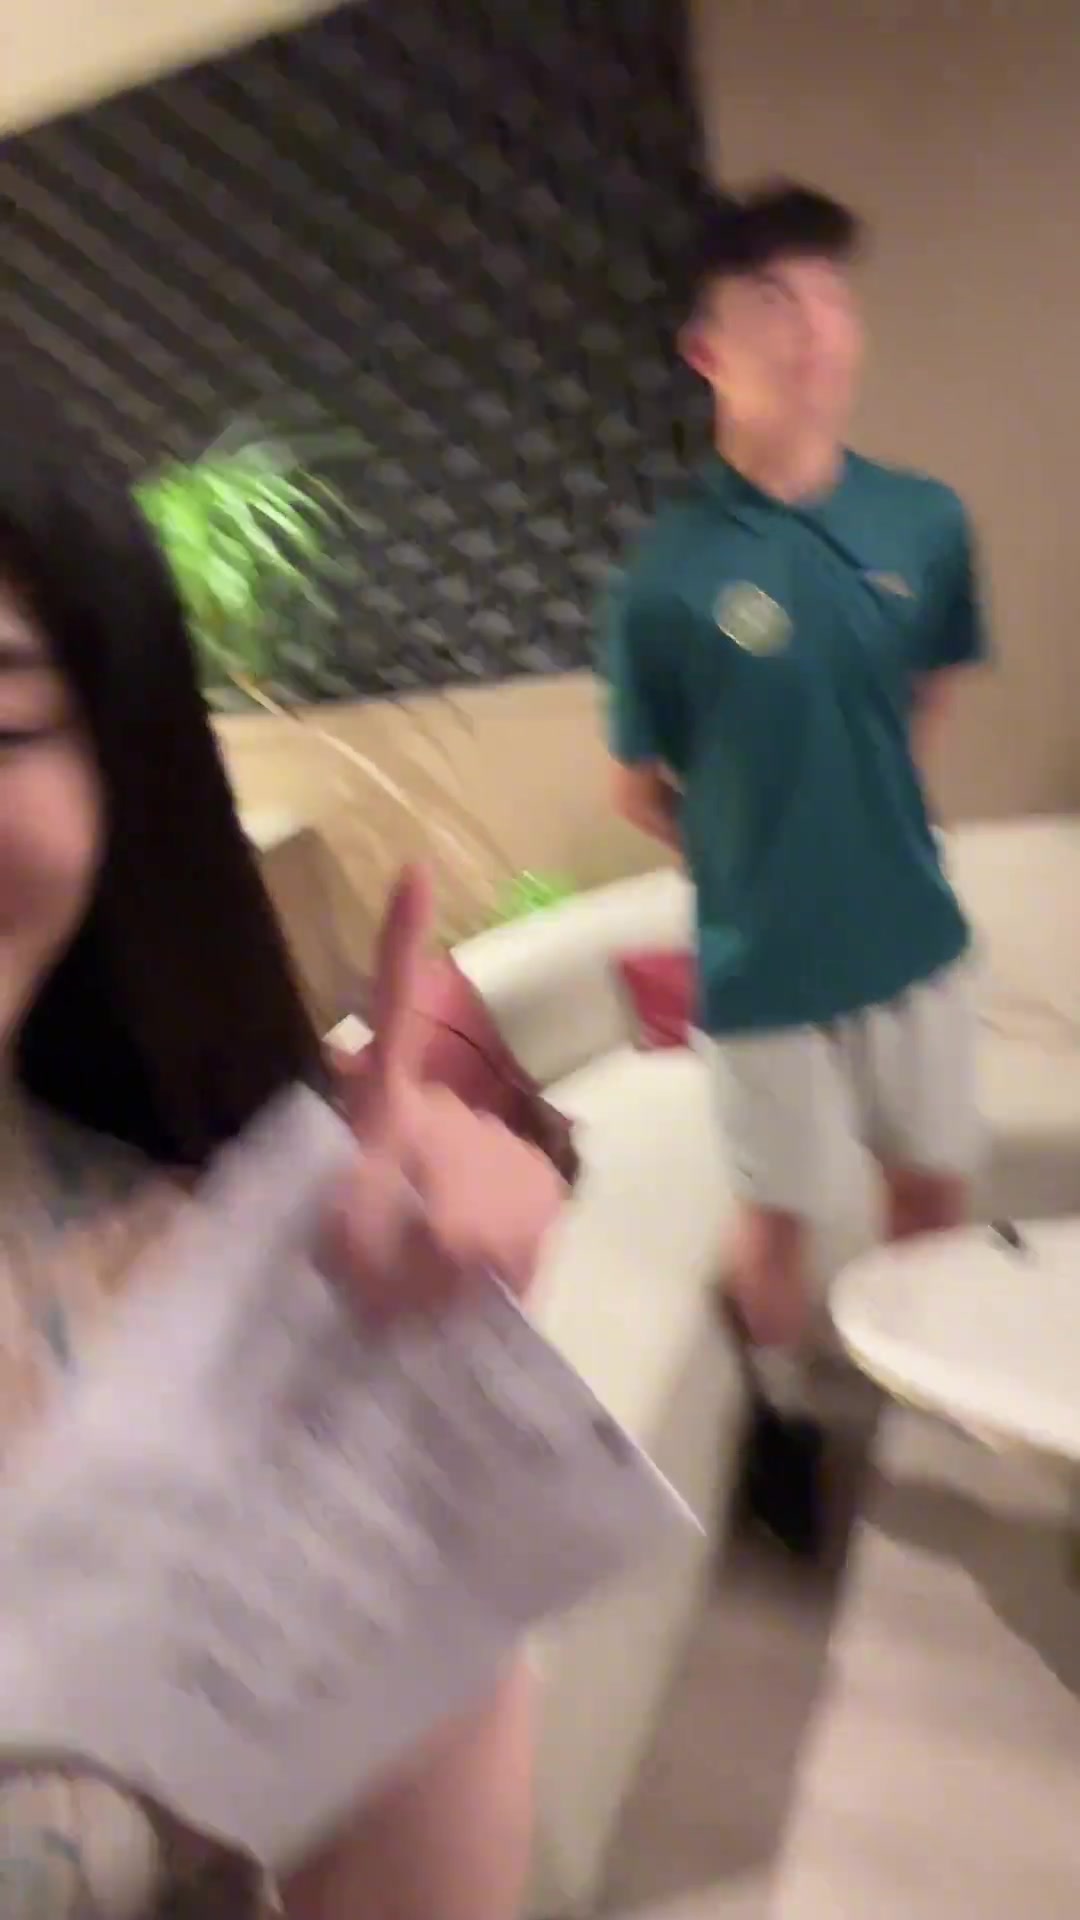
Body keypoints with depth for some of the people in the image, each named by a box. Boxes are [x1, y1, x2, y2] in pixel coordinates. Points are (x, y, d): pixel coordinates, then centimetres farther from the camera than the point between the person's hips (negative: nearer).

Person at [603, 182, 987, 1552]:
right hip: (770, 964, -3)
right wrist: (762, 869, 2)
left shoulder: (926, 520, -5)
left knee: (935, 1193, 20)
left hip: (916, 936, 4)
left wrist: (868, 828, 9)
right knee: (780, 1221, 14)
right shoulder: (671, 569, -16)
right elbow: (640, 789, -5)